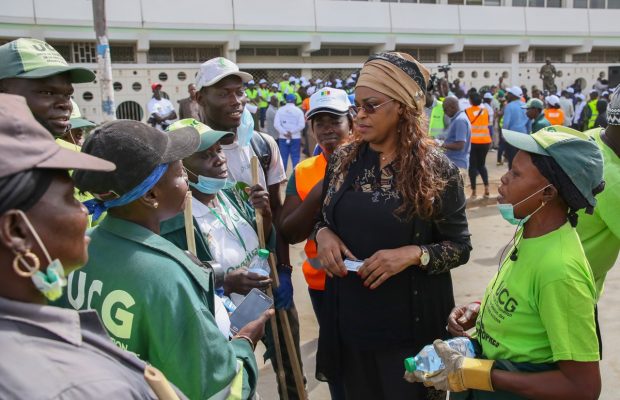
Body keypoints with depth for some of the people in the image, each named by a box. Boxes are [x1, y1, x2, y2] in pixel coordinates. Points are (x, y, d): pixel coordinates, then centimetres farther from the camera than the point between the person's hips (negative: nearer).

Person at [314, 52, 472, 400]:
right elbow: (322, 219, 12)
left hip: (411, 325, -3)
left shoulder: (438, 170, -11)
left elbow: (460, 247, -5)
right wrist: (322, 233, -10)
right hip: (350, 320, 4)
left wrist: (414, 253, -23)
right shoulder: (342, 160, 0)